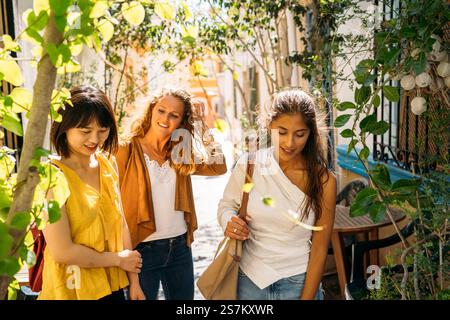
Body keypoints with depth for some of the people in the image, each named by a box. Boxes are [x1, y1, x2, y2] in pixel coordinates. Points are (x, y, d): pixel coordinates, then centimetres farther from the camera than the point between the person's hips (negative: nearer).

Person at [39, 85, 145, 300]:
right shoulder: (53, 176, -19)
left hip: (114, 286, 6)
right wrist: (118, 259, -9)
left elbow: (120, 224, 5)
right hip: (72, 291, -6)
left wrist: (134, 282, 5)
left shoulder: (108, 164, 1)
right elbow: (62, 252, -20)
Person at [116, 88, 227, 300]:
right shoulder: (127, 150, -9)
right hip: (143, 250, -5)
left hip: (180, 247, 5)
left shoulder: (180, 155, 5)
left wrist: (203, 133, -4)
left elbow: (219, 167, 2)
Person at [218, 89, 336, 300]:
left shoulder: (323, 181, -14)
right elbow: (226, 205, 5)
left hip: (298, 282, -2)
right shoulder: (248, 164, -10)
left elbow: (319, 249, -9)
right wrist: (229, 223, -16)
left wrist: (307, 297, -10)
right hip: (249, 278, 2)